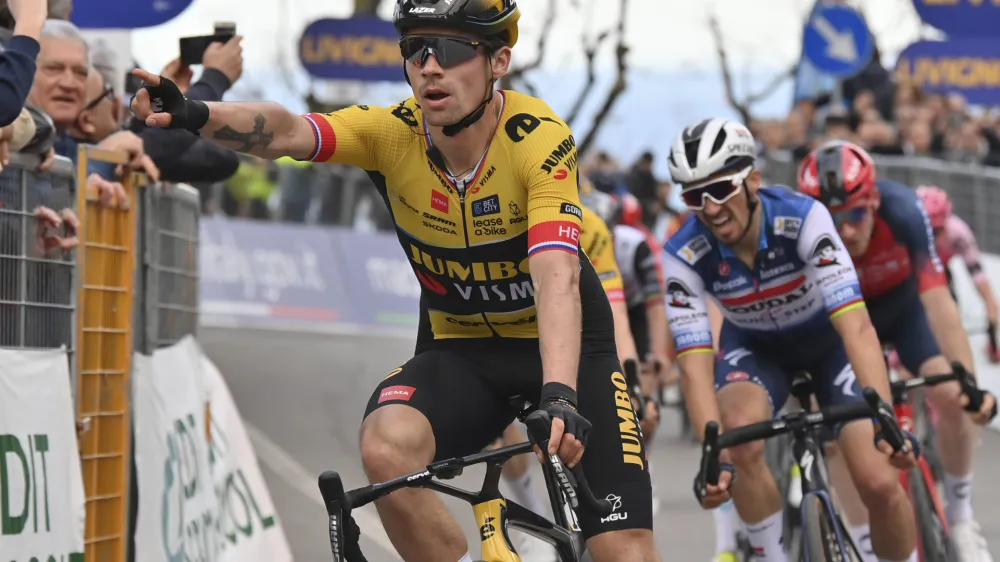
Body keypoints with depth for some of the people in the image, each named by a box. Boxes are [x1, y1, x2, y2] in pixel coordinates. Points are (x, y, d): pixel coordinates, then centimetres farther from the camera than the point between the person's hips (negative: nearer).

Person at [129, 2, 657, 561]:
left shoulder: (539, 138, -24)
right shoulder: (393, 132, -16)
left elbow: (558, 281, -37)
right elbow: (285, 132, -34)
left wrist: (560, 396, -53)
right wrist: (194, 115, -54)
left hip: (567, 346, -2)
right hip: (460, 351, 2)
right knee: (388, 448, -31)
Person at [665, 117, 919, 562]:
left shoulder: (803, 219, -33)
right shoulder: (684, 256, -27)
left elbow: (856, 326, -40)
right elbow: (695, 364, -30)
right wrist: (714, 456, -44)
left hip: (827, 339, -1)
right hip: (754, 347, 1)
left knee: (879, 484, -15)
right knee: (740, 431, -33)